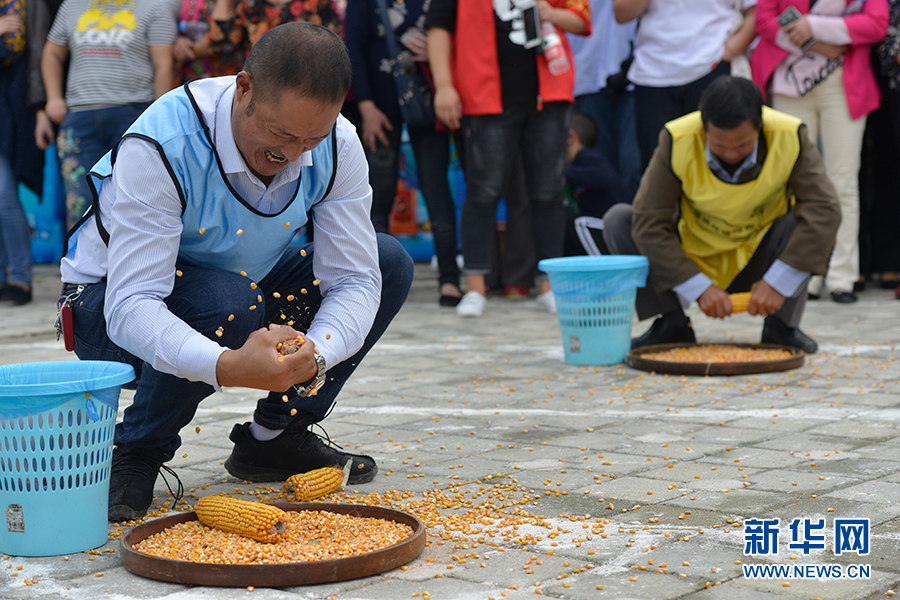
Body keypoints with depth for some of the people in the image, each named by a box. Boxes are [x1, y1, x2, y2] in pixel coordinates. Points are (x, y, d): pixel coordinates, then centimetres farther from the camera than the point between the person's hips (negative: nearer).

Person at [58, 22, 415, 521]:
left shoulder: (337, 147, -19)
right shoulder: (160, 148, -34)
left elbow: (355, 279, -18)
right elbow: (130, 307, -39)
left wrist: (315, 355, -40)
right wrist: (226, 366, -56)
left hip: (243, 286, 6)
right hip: (111, 305, -5)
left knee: (390, 262, -10)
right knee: (228, 305, -39)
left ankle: (272, 438, 0)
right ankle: (136, 454, -12)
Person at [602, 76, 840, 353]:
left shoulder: (790, 138, -23)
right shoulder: (677, 142, -24)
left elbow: (824, 208, -27)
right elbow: (649, 223, -24)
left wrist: (778, 282, -31)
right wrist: (699, 288, -29)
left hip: (756, 264, 0)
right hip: (694, 260, 0)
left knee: (808, 221, -30)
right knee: (618, 219, -21)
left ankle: (782, 325, -11)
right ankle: (672, 325, -11)